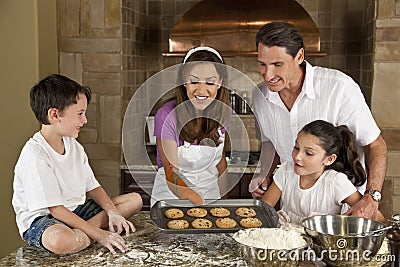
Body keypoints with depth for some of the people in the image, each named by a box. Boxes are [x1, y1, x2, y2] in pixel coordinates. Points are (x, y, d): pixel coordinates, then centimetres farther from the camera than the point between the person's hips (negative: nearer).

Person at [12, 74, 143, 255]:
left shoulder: (73, 146, 6)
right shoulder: (35, 156, -22)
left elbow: (92, 186, 8)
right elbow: (55, 209, -24)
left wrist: (113, 212, -10)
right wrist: (98, 234, -25)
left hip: (75, 210, 9)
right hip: (41, 218, -9)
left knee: (135, 200, 2)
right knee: (60, 241, -45)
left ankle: (78, 232, -13)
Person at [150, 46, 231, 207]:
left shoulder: (222, 112, -5)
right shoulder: (167, 116, -20)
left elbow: (220, 161, 7)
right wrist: (189, 196, -41)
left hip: (210, 195, 3)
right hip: (170, 197, -2)